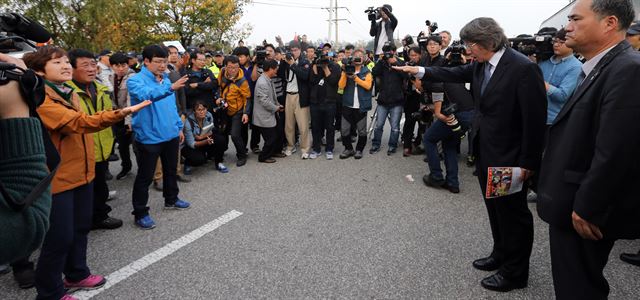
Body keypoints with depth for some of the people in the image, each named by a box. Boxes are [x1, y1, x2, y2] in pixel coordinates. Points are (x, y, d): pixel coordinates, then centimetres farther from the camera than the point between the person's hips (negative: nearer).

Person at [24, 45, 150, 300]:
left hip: (81, 172, 9)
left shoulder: (68, 93, 11)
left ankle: (76, 274, 37)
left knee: (80, 227, 19)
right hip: (58, 178, -9)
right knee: (60, 236, 0)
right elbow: (76, 123, -33)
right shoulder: (40, 99, -18)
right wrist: (118, 115, -47)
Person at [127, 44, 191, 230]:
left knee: (171, 170, 21)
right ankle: (140, 213, 15)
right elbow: (147, 95, -36)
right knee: (145, 176, 2)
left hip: (171, 135, 7)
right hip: (149, 138, -7)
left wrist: (179, 127, 16)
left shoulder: (166, 79, 9)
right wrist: (171, 87, -50)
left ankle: (171, 200, 40)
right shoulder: (135, 81, -14)